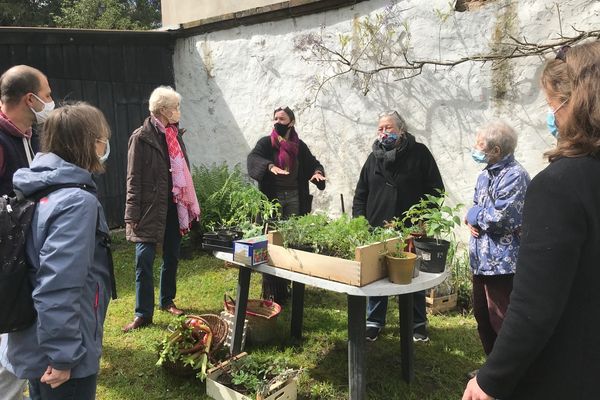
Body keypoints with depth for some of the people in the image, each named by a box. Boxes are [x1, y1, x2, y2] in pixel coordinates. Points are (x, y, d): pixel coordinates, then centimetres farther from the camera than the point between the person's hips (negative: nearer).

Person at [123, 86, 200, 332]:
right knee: (144, 260, -3)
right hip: (151, 208, -6)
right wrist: (133, 215, -15)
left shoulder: (176, 134, 11)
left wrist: (190, 205, 10)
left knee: (171, 257, 14)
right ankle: (143, 313, 7)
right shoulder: (142, 137, -8)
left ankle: (167, 301, 30)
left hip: (174, 206, 6)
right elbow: (134, 178, -11)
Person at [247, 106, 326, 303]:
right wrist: (270, 166, -37)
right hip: (271, 198, -2)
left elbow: (314, 163, 12)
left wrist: (317, 172, -13)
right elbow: (253, 157, -17)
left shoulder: (300, 146, 9)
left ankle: (290, 286, 16)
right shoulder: (265, 142, 1)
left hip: (294, 198, 2)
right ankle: (271, 292, 7)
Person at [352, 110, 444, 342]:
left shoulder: (419, 153, -1)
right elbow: (360, 195, 12)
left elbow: (435, 190, -1)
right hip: (376, 230, 3)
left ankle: (418, 324, 28)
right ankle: (374, 322, 26)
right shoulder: (374, 157, 9)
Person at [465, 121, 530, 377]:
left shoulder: (514, 176, -17)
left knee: (501, 322, 0)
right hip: (482, 260, 10)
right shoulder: (485, 175, 12)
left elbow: (500, 218, -24)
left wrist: (473, 214, -7)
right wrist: (473, 220, -4)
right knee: (482, 316, 20)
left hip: (502, 262, -9)